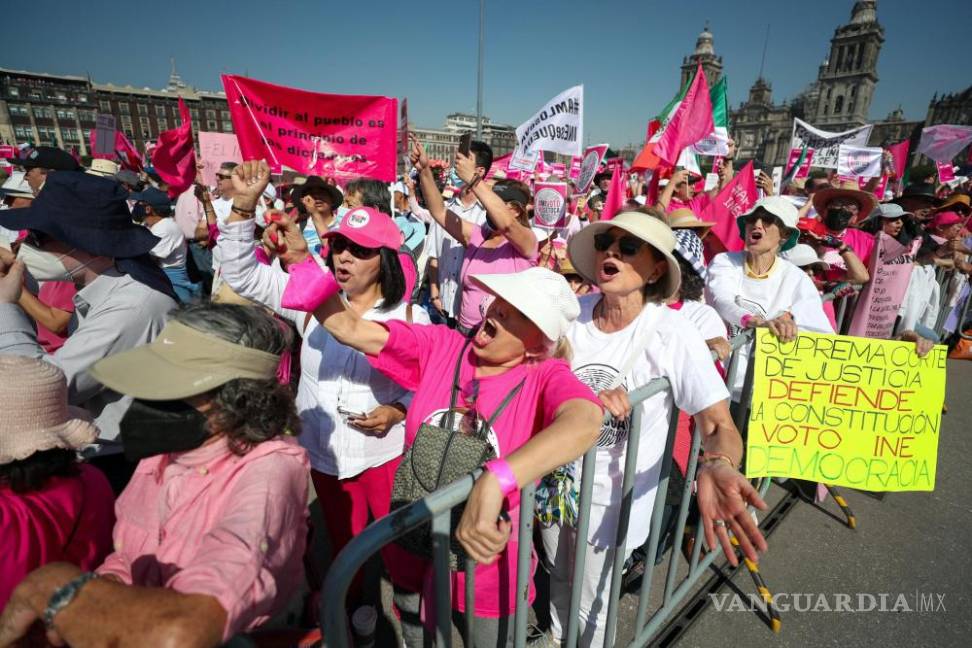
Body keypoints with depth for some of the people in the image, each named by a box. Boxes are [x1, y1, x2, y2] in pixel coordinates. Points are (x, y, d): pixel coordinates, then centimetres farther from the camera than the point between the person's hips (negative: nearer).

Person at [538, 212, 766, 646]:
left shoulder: (674, 333, -22)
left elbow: (719, 423, -18)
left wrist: (717, 465, -40)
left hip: (614, 497, -3)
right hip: (556, 478, 3)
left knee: (590, 609, 19)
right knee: (558, 580, 29)